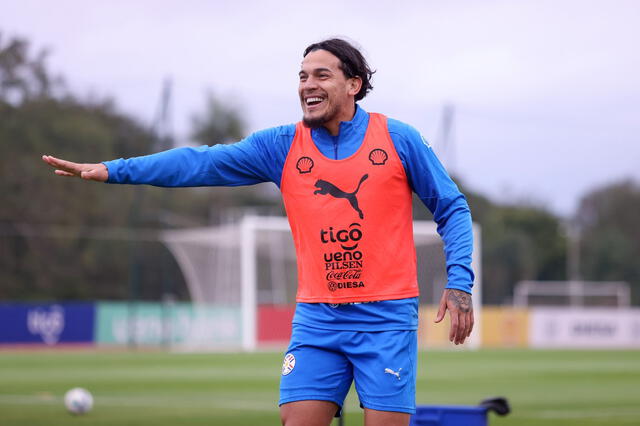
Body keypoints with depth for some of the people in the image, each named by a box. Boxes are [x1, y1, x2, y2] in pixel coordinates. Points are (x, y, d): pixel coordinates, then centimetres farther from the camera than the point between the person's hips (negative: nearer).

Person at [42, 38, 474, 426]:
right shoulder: (282, 146, 4)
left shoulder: (398, 139, 0)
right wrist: (113, 170, -10)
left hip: (386, 319, -2)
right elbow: (201, 162, -2)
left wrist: (459, 282, -6)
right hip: (317, 319, 2)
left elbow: (452, 208, 6)